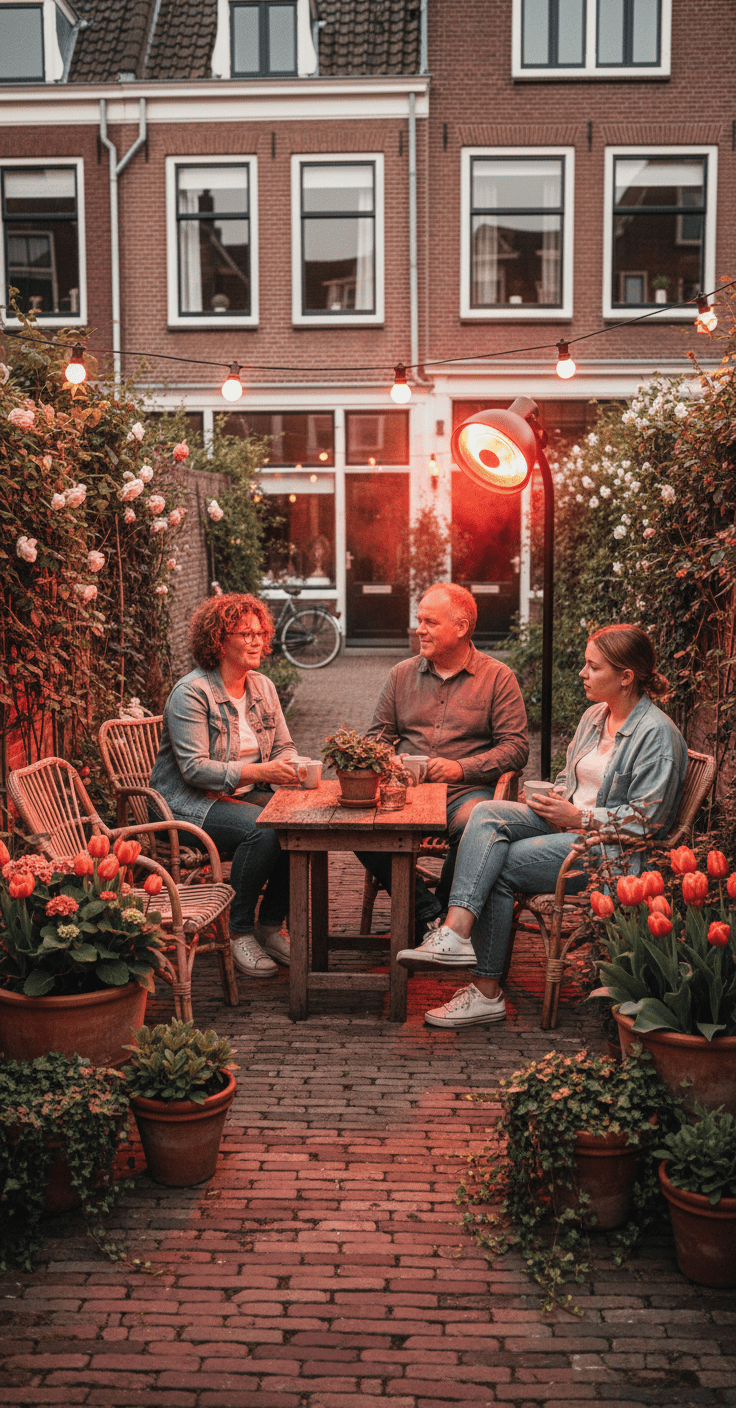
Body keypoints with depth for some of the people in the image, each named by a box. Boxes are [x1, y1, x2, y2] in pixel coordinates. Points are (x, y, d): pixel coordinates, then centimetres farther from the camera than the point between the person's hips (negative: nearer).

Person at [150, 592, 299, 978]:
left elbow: (284, 747, 12)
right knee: (262, 830, -33)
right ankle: (240, 932, -14)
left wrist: (290, 767, -14)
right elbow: (195, 769, -21)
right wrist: (259, 772, -31)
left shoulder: (263, 687, 10)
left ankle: (270, 926, -5)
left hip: (244, 795, 7)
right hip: (189, 804, -7)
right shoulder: (191, 693, -14)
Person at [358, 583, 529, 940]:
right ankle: (427, 911, -14)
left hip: (466, 790, -3)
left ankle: (445, 911, -9)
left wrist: (461, 768, -15)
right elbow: (377, 737, 19)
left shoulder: (498, 678, 6)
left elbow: (516, 747, -1)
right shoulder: (402, 675, 16)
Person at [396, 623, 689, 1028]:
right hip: (570, 821, 8)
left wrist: (579, 818, -14)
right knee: (487, 814, -19)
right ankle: (456, 930, -36)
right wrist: (557, 800, 1)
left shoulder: (658, 734, -12)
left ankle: (486, 992, -15)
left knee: (499, 868, -21)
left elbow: (646, 818, -15)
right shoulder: (594, 716, 14)